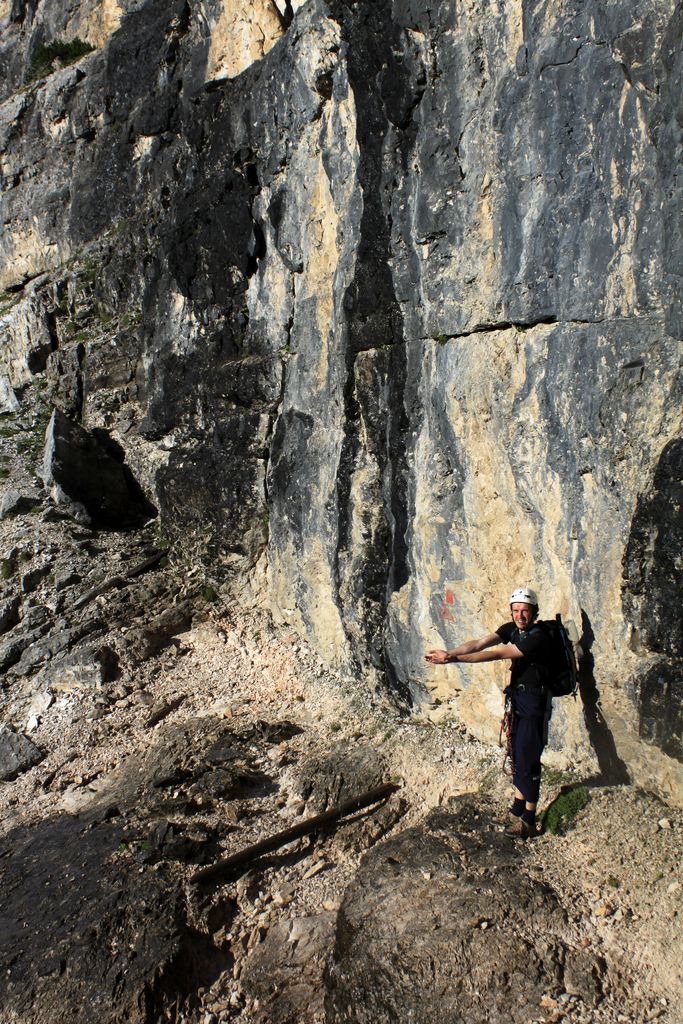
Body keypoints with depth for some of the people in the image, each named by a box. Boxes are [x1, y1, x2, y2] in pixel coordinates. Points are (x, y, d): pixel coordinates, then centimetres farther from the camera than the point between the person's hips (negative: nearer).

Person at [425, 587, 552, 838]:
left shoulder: (537, 638, -22)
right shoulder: (511, 629, 4)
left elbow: (495, 655, -27)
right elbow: (479, 643, -8)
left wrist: (454, 659, -30)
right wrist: (448, 654, -23)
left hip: (534, 702, -8)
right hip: (517, 698, 8)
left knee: (528, 760, -5)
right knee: (518, 754, 13)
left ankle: (528, 822, 5)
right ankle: (517, 810, 23)